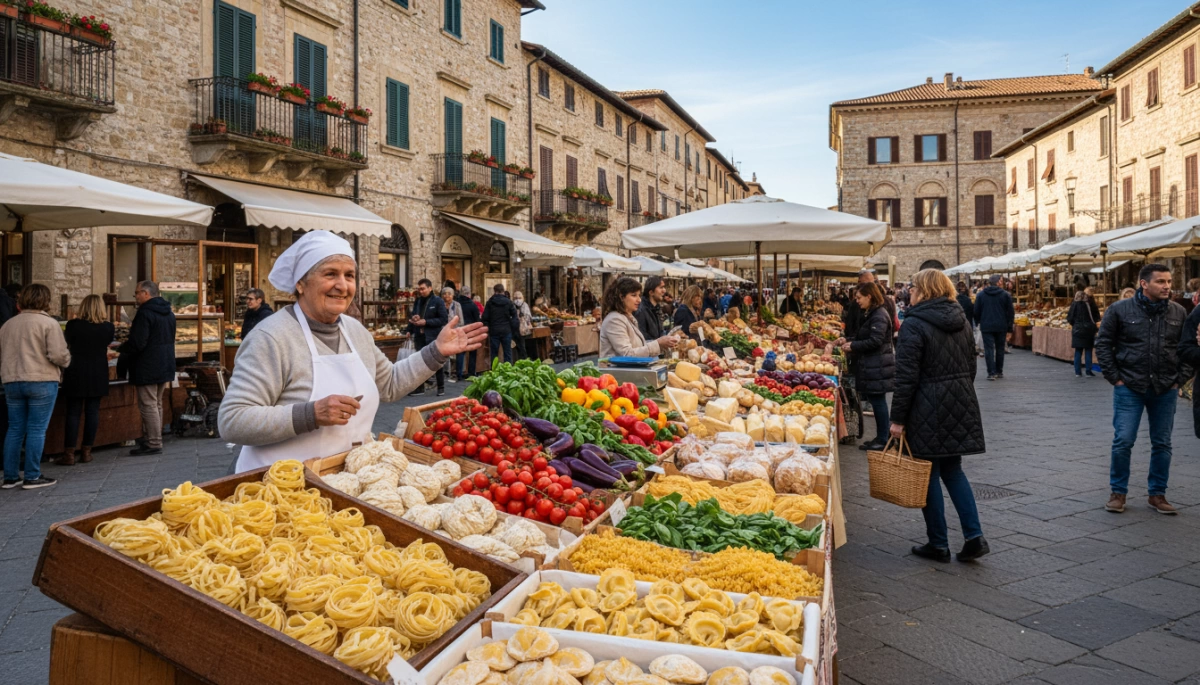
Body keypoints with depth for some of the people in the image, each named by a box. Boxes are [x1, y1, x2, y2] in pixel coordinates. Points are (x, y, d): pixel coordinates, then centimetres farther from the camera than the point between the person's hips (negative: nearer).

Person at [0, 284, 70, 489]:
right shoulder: (49, 323, -8)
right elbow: (58, 355, -15)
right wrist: (65, 361, 5)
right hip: (41, 382, -6)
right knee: (37, 429, 0)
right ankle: (32, 477, 2)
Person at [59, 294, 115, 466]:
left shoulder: (73, 324, -7)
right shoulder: (108, 327, -3)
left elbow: (67, 343, 10)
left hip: (76, 373, -1)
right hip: (98, 374, 2)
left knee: (73, 412, 2)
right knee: (92, 411, 7)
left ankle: (69, 454, 1)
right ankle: (86, 452, 10)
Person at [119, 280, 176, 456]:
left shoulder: (145, 313, -17)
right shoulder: (168, 313, 13)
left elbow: (137, 343, -21)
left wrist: (120, 349, -4)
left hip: (147, 368, -9)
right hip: (165, 367, 9)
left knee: (148, 405, -4)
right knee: (156, 404, 16)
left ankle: (153, 443, -3)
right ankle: (153, 440, 22)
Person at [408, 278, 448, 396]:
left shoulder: (438, 301, -6)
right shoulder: (417, 302, 12)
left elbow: (444, 319, -12)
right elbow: (412, 316, 24)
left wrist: (426, 322, -17)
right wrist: (413, 318, -2)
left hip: (434, 337, -5)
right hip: (420, 337, 5)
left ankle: (441, 387, 13)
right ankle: (420, 387, 15)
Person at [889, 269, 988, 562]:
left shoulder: (914, 325, -13)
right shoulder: (961, 321, 10)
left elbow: (906, 377, -17)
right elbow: (971, 367, 15)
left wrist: (897, 418, -12)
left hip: (928, 410, -7)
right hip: (961, 405, 7)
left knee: (928, 474, 4)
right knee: (952, 469, 17)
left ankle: (938, 544, 12)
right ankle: (974, 536, 9)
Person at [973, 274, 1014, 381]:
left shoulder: (980, 295, 1)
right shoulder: (1006, 295, 1)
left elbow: (976, 312, 4)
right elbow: (1011, 313, 1)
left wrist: (978, 323, 17)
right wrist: (1009, 328, 5)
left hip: (986, 327, -1)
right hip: (1001, 327, 1)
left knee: (989, 349, -2)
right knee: (1000, 349, 13)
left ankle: (991, 373, -10)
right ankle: (999, 372, 21)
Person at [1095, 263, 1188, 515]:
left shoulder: (1178, 312, 3)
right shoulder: (1120, 310, -5)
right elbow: (1103, 344, -2)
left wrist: (1180, 379, 1)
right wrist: (1115, 378, -6)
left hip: (1165, 390, 3)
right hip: (1129, 388, -3)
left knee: (1162, 444, 10)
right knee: (1123, 441, -2)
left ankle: (1157, 494, 23)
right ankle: (1118, 492, 13)